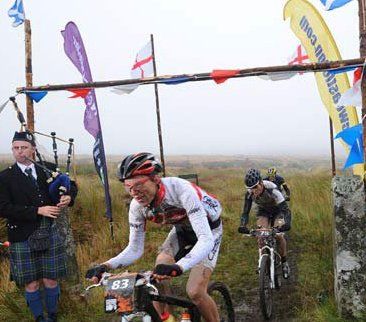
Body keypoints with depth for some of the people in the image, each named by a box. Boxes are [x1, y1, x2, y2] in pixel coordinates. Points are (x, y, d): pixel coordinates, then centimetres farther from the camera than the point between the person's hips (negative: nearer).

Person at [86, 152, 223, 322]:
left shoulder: (181, 189, -39)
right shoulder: (137, 206, -22)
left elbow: (205, 239, -45)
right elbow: (135, 249, -12)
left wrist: (178, 267, -61)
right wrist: (106, 266, -30)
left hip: (208, 229, -5)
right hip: (182, 229, 5)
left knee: (195, 292, -17)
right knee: (157, 280, -14)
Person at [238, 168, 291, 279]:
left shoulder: (272, 190, -39)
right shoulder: (249, 194, -29)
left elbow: (286, 209, -41)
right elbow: (245, 212, -25)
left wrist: (287, 223, -59)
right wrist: (242, 226, -44)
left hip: (277, 210, -2)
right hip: (263, 211, 3)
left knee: (278, 235, -19)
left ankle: (284, 262, 4)